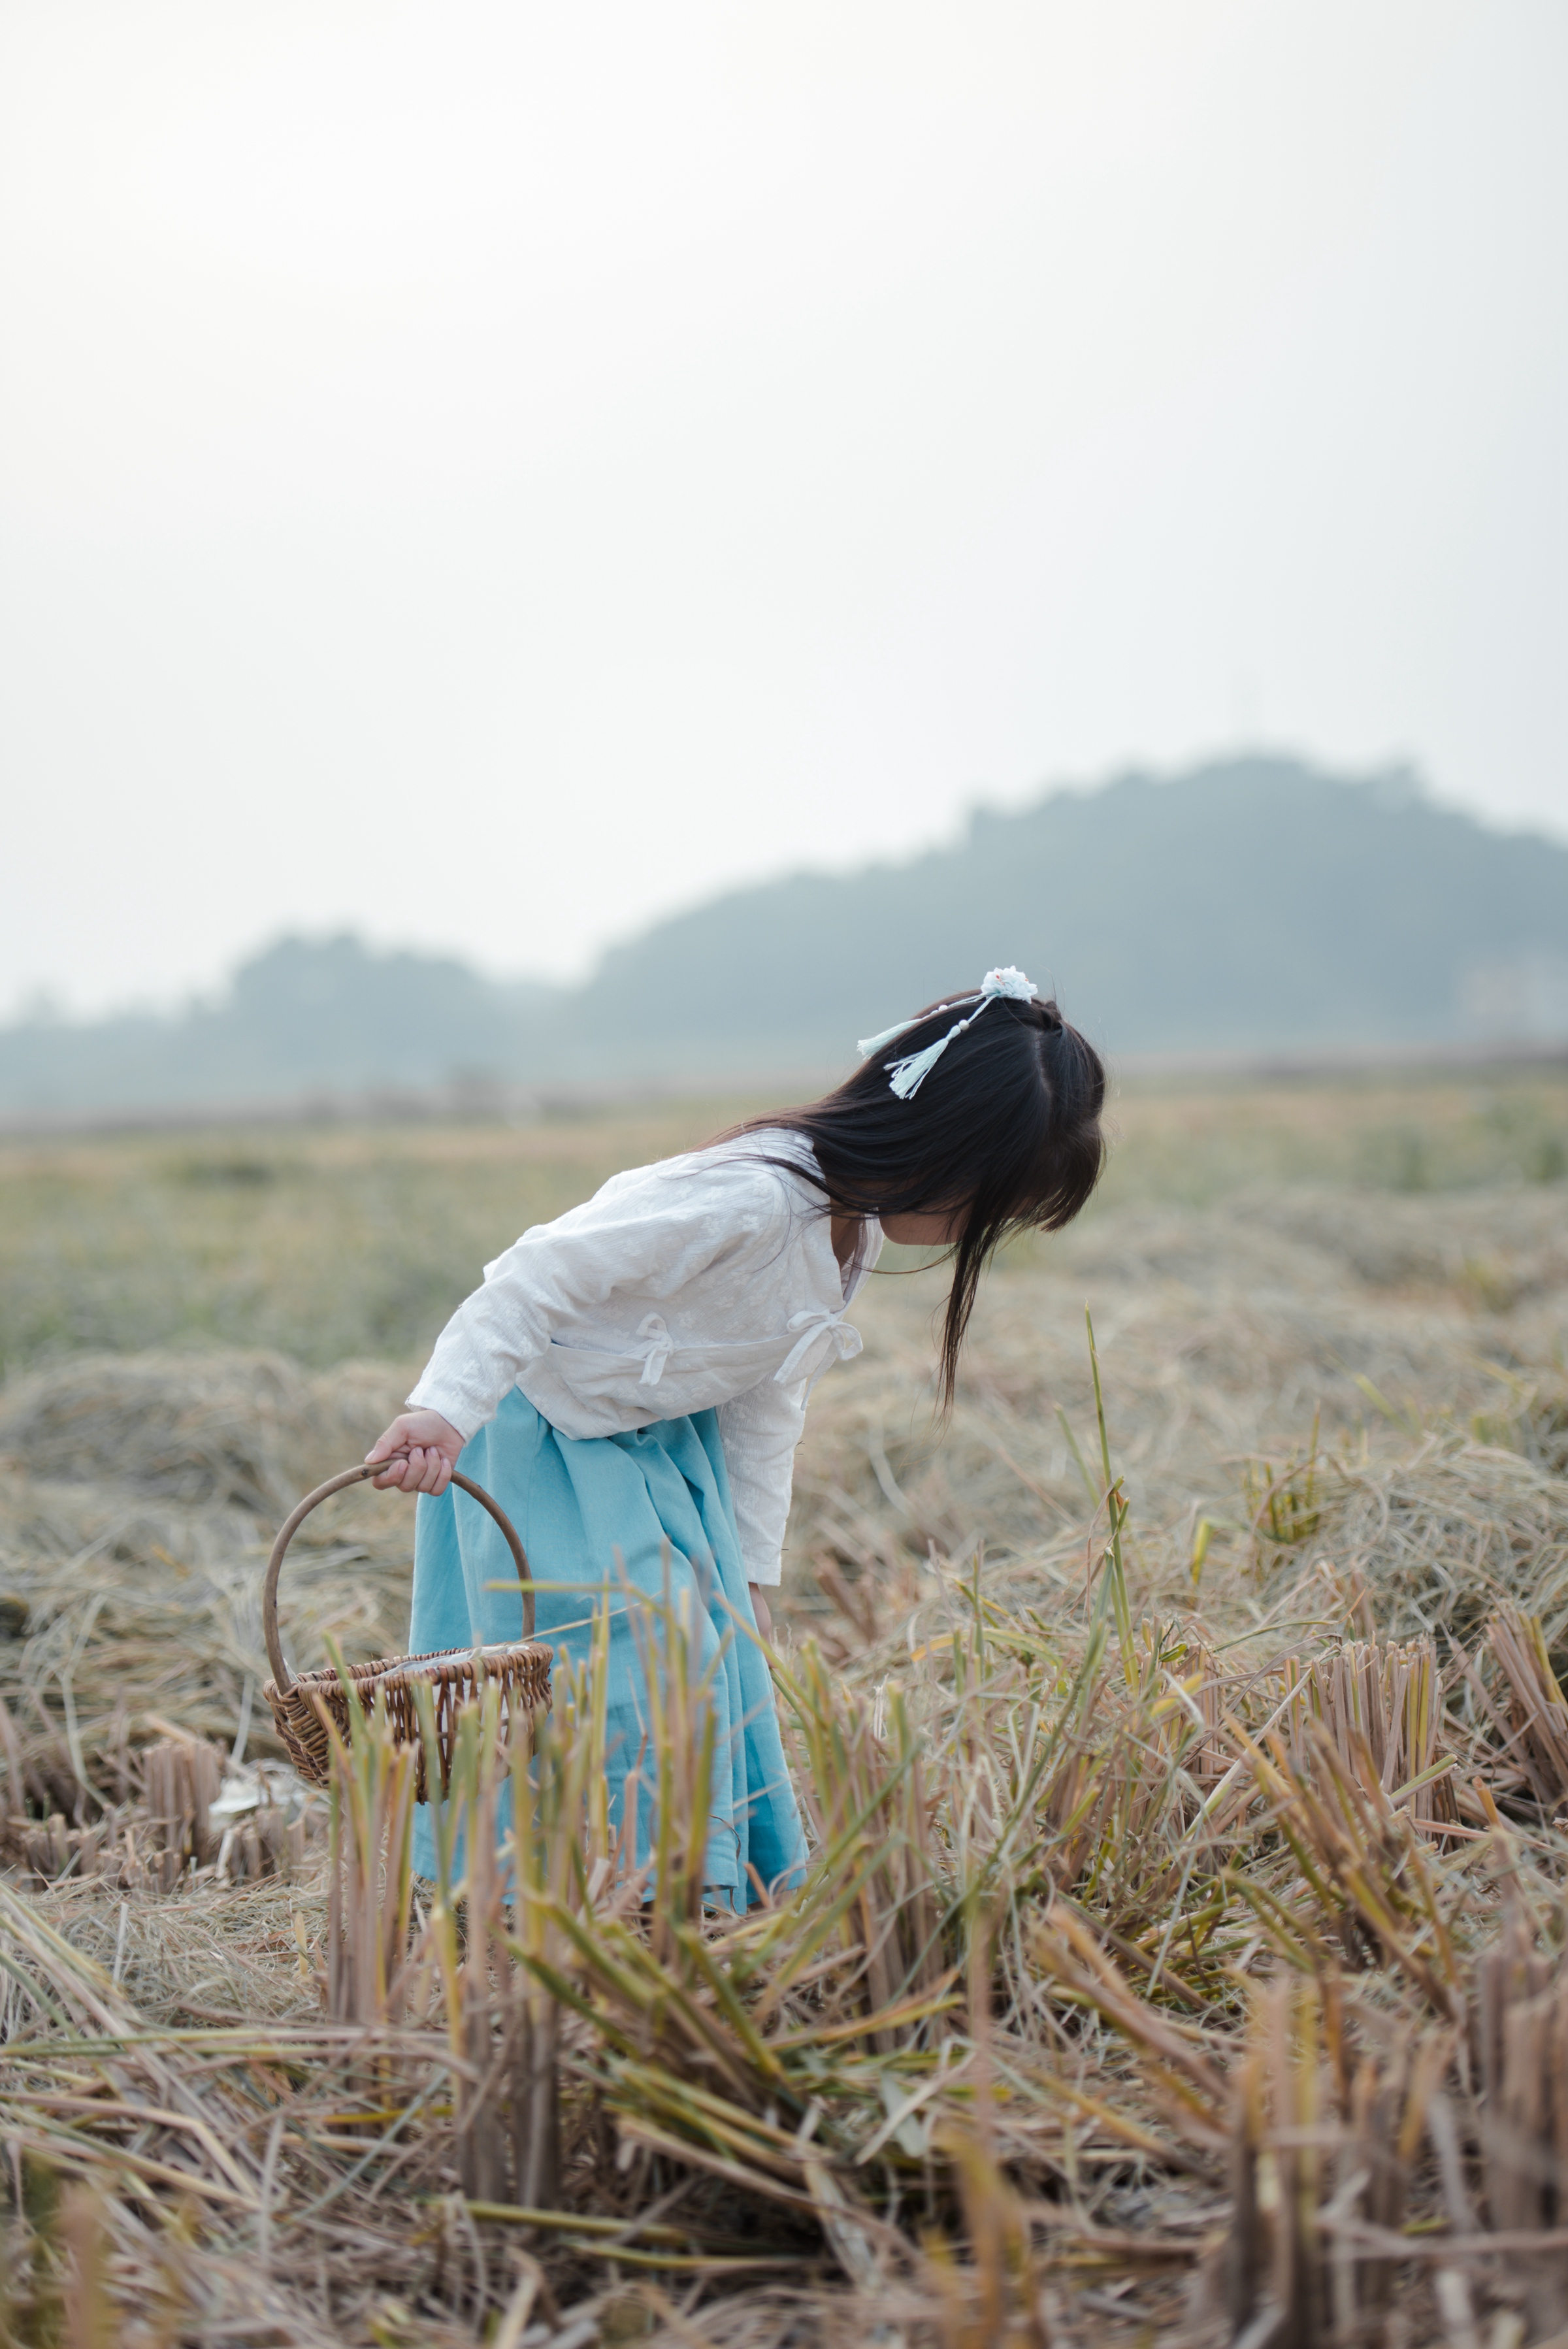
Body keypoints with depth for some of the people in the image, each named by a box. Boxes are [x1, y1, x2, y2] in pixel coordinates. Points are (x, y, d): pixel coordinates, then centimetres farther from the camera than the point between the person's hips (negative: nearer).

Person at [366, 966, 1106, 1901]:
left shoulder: (857, 1226, -3)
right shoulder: (749, 1198, -33)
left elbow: (770, 1401, 7)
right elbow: (539, 1276, -34)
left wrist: (752, 1571, 9)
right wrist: (443, 1408, -42)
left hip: (665, 1440, 9)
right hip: (547, 1434, -9)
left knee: (723, 1659, 7)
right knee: (638, 1676, -13)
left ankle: (747, 1893, 18)